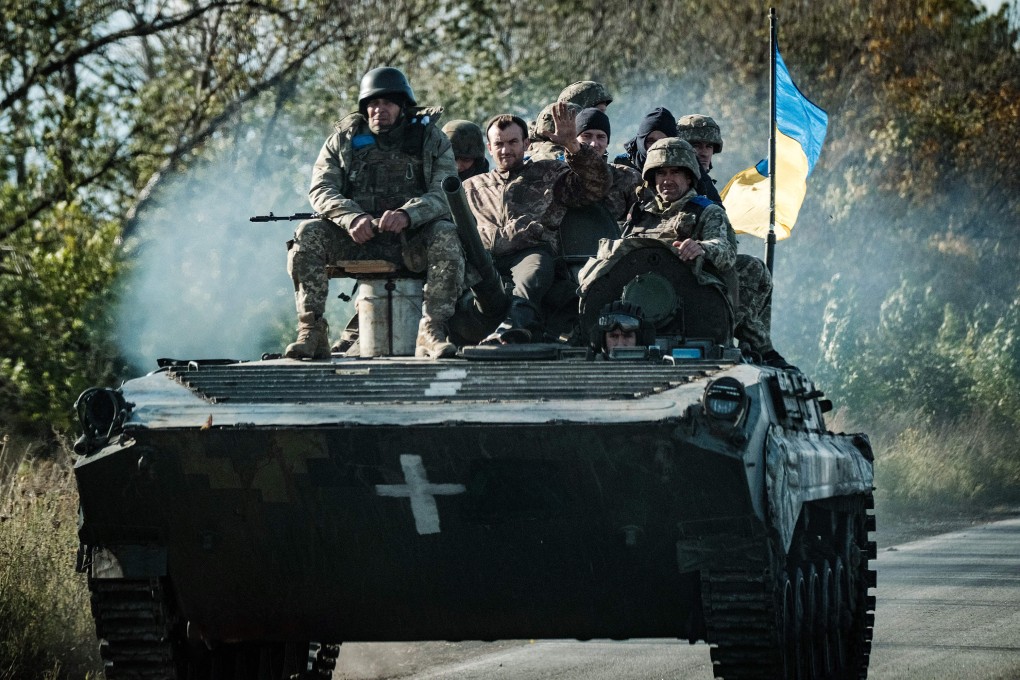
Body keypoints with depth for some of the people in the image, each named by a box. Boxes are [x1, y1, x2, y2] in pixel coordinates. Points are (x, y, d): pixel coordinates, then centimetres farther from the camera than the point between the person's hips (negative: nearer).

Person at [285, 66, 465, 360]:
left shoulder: (431, 140, 3)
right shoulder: (344, 138, 7)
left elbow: (445, 193, -10)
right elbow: (321, 189, -3)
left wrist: (407, 214, -32)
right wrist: (352, 217, -26)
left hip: (411, 242, -1)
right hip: (357, 239, 1)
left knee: (446, 235, -32)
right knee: (309, 234, -26)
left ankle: (432, 330, -34)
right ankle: (311, 332, -28)